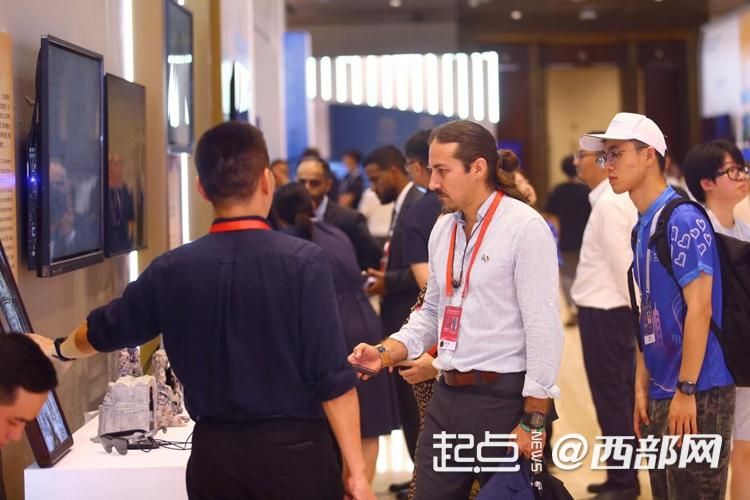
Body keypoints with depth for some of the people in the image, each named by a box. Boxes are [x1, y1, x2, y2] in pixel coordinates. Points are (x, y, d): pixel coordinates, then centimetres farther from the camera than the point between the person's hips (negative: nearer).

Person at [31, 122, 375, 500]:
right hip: (294, 448, -3)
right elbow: (332, 376, -14)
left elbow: (105, 330, 18)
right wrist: (356, 469, -6)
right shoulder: (303, 261, -11)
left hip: (215, 451, 3)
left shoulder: (172, 270, 0)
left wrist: (59, 349, 39)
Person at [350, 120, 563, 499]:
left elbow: (543, 328, -15)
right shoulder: (442, 230, 10)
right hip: (447, 396, 7)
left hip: (503, 397, -7)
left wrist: (533, 421, -16)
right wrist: (386, 352, 2)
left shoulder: (524, 227, -12)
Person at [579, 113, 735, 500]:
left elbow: (699, 309, -17)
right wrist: (642, 387, 14)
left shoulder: (682, 221, -13)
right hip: (661, 393, 9)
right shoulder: (642, 227, 13)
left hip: (696, 394, -9)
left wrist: (686, 390, -18)